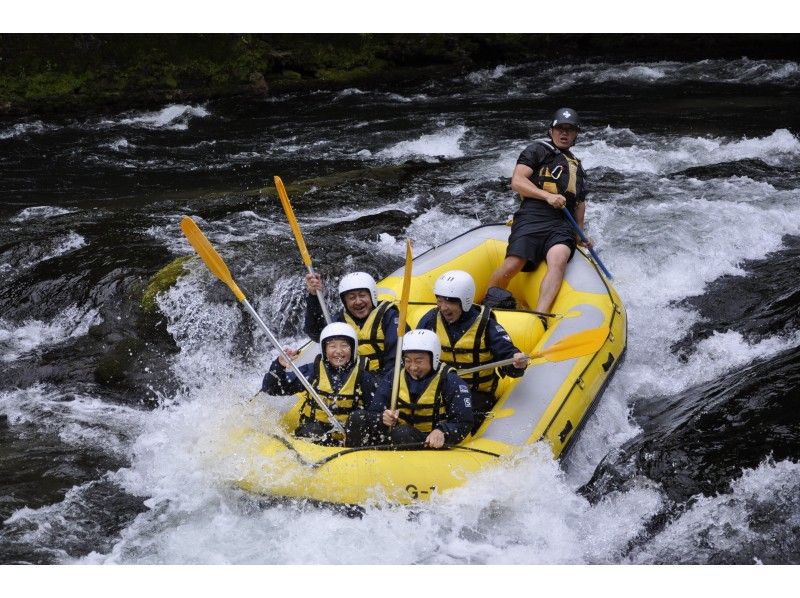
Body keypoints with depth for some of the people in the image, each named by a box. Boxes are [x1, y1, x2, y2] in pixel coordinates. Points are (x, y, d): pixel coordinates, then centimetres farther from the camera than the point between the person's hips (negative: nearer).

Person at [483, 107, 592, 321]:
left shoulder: (577, 167, 34)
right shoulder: (537, 150, 15)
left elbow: (580, 202, 42)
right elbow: (517, 182, 2)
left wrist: (579, 234, 31)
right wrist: (547, 196, -10)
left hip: (562, 225, 4)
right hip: (532, 218, -4)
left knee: (558, 260, -31)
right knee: (513, 265, -25)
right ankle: (489, 299, 6)